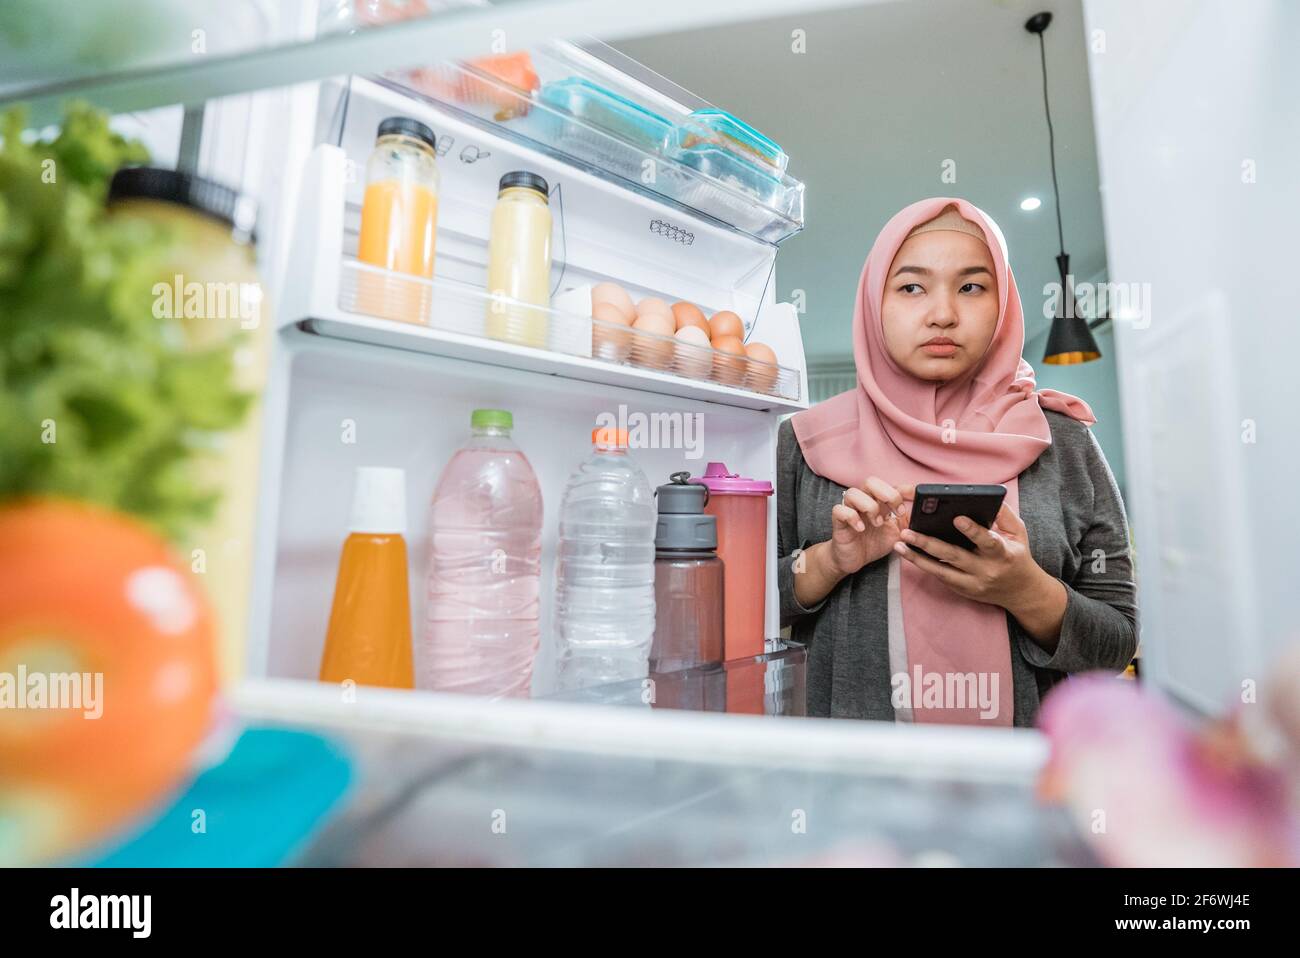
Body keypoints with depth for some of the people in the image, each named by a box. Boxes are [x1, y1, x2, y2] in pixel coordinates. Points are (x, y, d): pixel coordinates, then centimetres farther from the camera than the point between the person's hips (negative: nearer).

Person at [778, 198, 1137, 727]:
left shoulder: (1064, 443, 0)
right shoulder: (806, 441, -3)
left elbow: (1117, 644, 3)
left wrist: (1028, 591, -15)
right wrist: (830, 562, -17)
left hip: (1024, 734, 2)